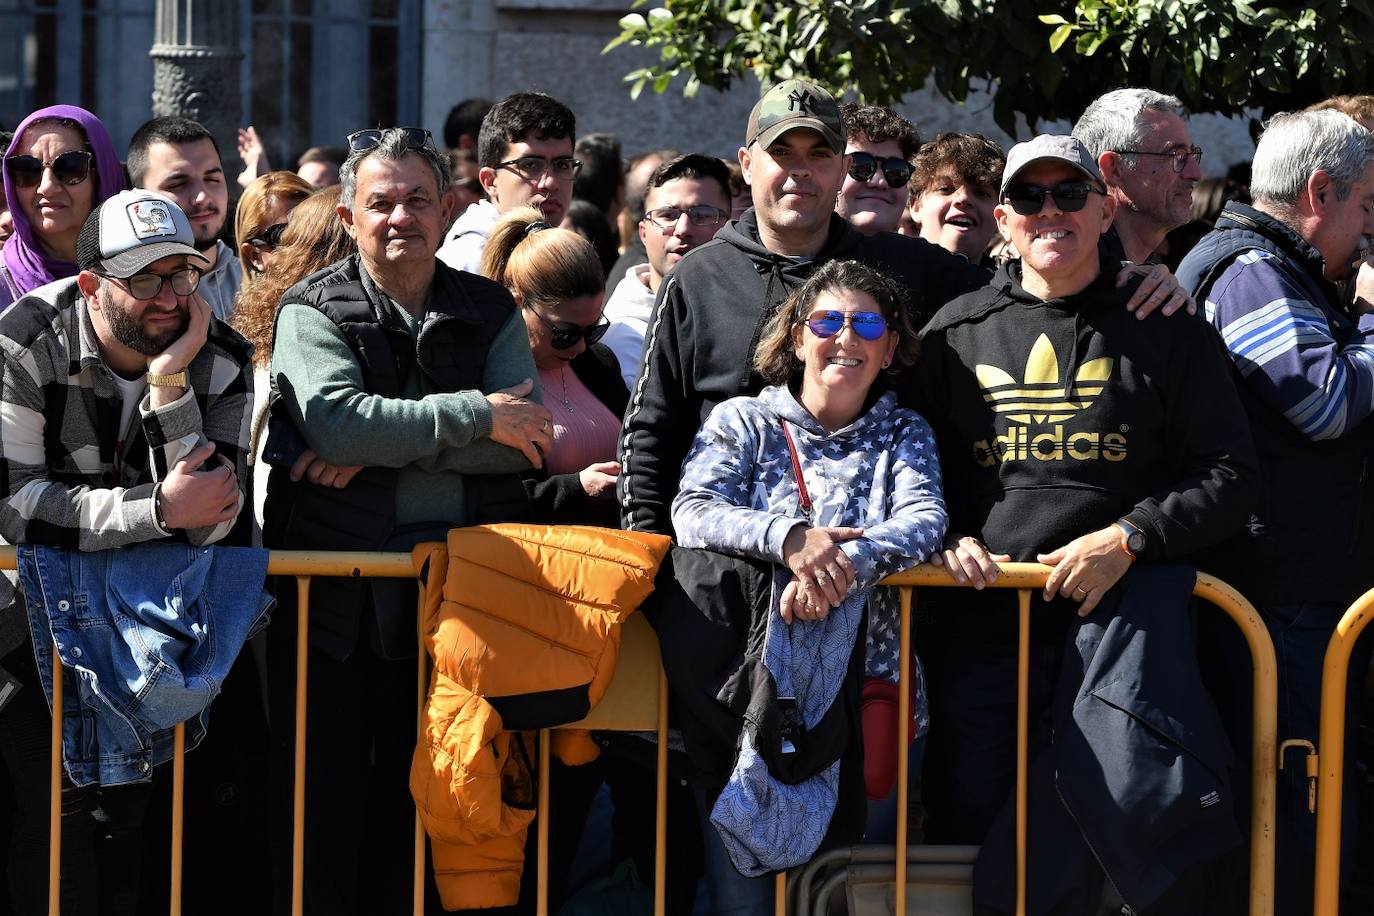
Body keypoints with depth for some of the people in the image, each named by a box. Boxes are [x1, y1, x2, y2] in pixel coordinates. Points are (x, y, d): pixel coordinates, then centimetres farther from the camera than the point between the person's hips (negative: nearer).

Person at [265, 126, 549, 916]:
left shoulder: (490, 310, 11)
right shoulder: (315, 312, 3)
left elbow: (528, 445, -2)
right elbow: (337, 421, -16)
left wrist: (386, 451, -10)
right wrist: (475, 416, -13)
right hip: (340, 591, -2)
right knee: (327, 785, 0)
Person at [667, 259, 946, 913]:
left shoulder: (904, 434, 17)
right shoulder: (742, 421, 12)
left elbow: (925, 519, -2)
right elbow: (692, 512, -3)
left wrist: (847, 562, -21)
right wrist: (787, 536, -22)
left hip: (852, 679, 1)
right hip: (747, 675, -1)